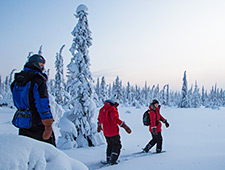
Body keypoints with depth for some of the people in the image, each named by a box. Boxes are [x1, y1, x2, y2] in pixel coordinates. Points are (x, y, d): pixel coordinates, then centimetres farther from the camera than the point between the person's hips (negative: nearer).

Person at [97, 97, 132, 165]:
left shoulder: (102, 109, 12)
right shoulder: (112, 109, -14)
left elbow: (99, 119, 27)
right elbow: (115, 119, -28)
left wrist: (99, 126, 44)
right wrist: (124, 125, -32)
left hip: (106, 132, 8)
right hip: (113, 132, -8)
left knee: (110, 145, 23)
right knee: (117, 145, 5)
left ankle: (108, 159, 29)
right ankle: (113, 160, -2)